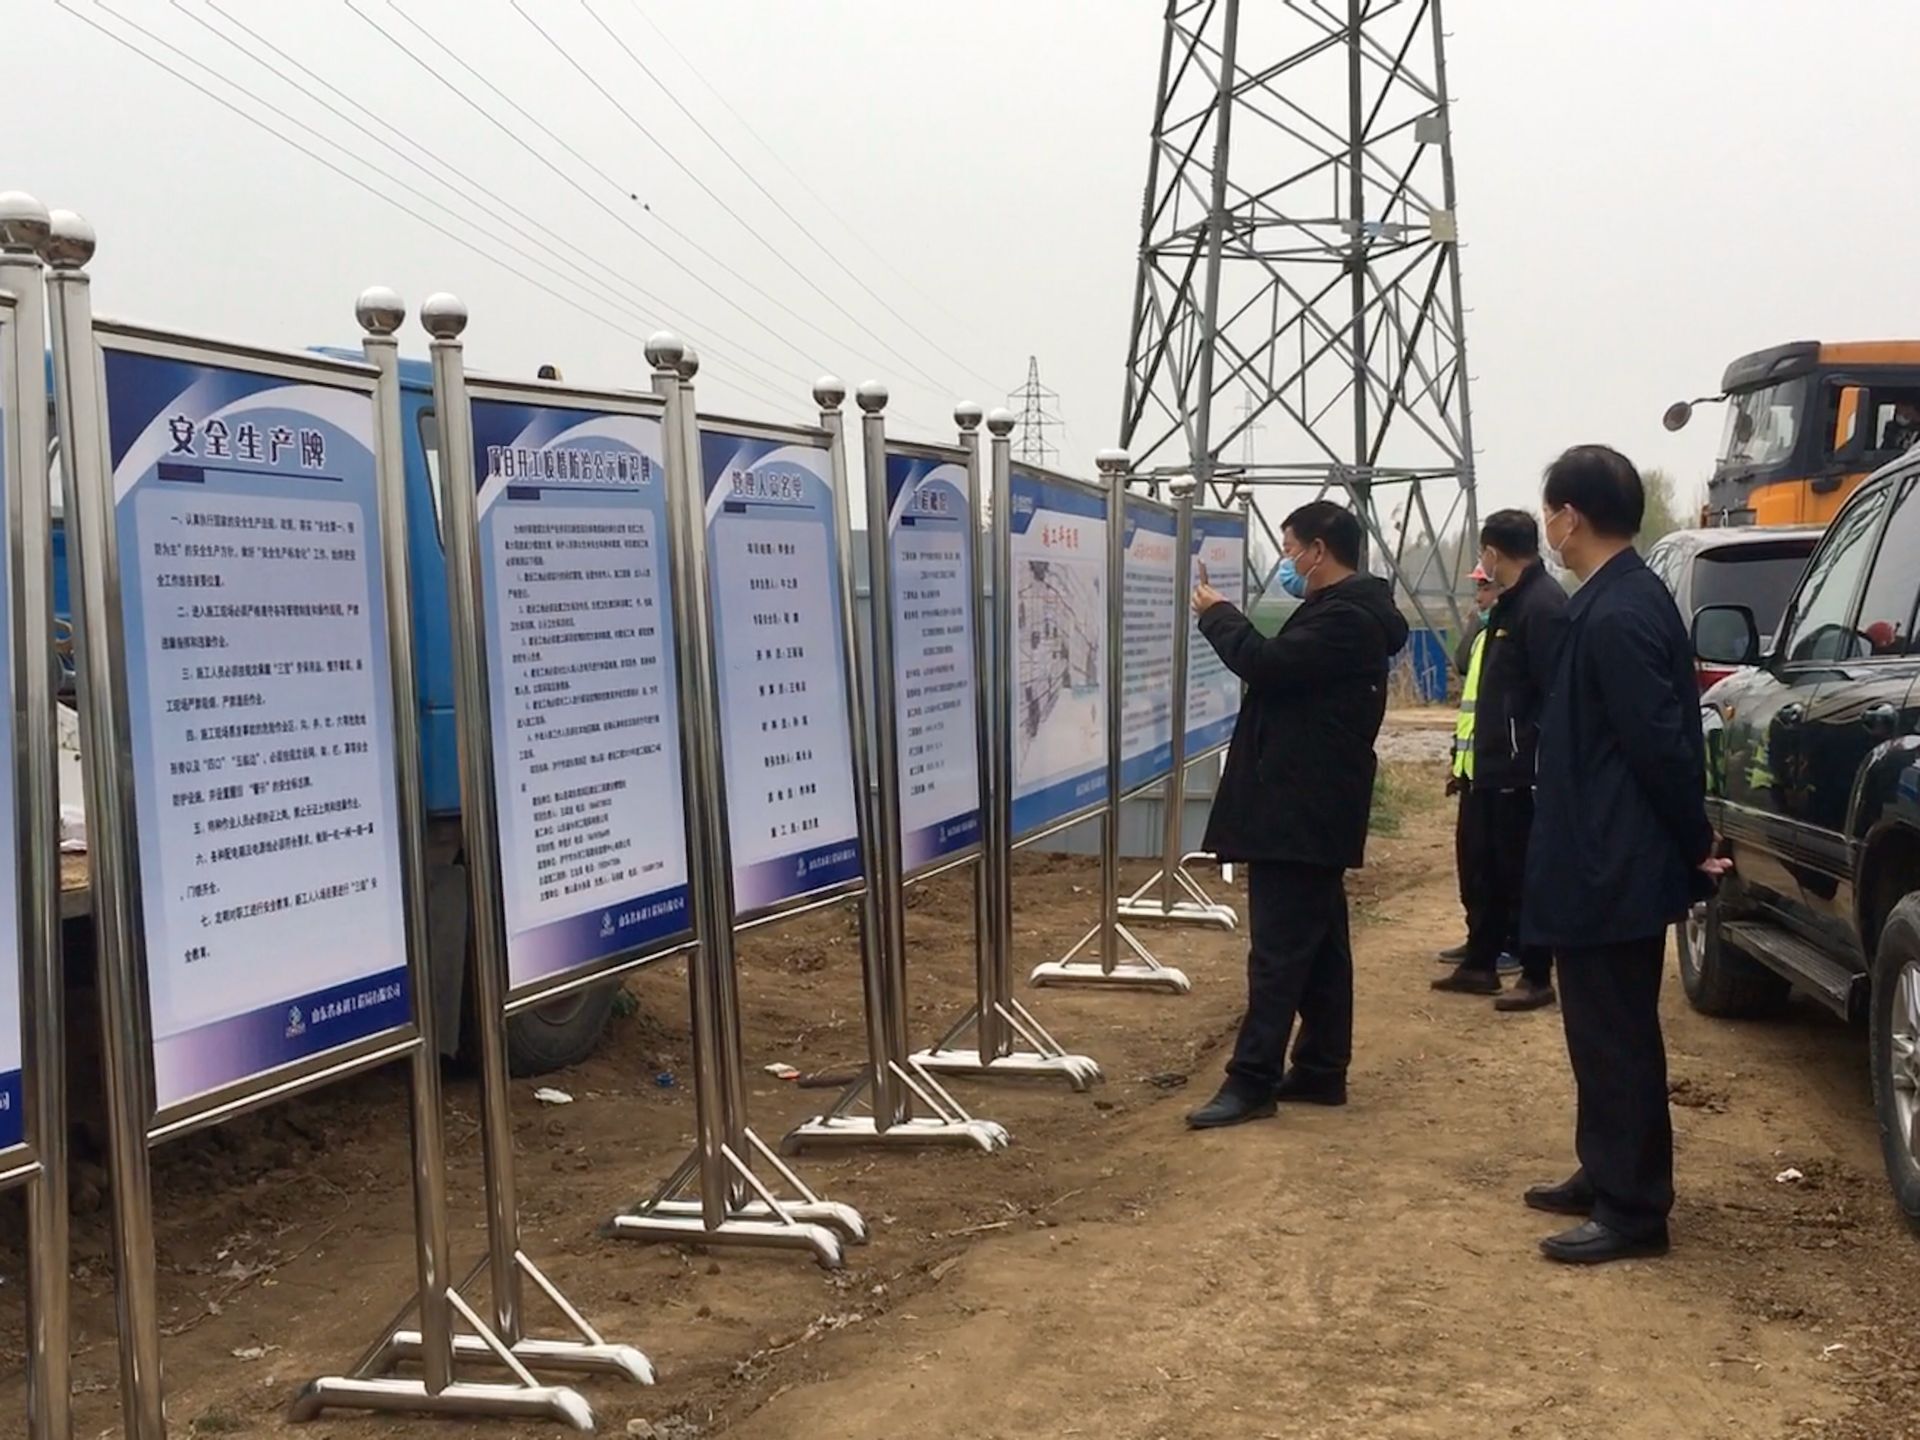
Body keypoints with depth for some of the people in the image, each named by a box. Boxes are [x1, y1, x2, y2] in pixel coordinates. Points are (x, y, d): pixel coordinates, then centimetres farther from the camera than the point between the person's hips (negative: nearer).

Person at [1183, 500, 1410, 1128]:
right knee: (1317, 942, 13)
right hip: (1310, 806, 11)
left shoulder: (1345, 618, -18)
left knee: (1278, 946, -9)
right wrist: (1226, 617, 7)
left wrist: (1217, 615, -8)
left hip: (1301, 809, -11)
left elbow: (1268, 665, -23)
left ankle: (1253, 1078, -7)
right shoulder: (1343, 611, 17)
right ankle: (1321, 1068, 19)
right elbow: (1285, 667, 20)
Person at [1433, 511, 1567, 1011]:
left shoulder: (1543, 603, -17)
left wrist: (1532, 751, -24)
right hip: (1495, 764, 10)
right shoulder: (1512, 601, 15)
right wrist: (1484, 749, 16)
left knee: (1524, 873, -1)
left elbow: (1555, 692, -23)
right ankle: (1479, 964, 27)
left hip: (1523, 769, -10)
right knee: (1486, 866, 17)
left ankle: (1536, 977, 9)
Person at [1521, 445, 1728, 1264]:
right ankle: (1607, 1177, 30)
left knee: (1617, 1038, -1)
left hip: (1614, 868, -10)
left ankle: (1633, 1209, 8)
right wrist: (1691, 843, 18)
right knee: (1603, 1033, 18)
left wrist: (1696, 843, -12)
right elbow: (1660, 738, 16)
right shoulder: (1619, 600, 11)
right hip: (1606, 861, 10)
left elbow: (1661, 744, -22)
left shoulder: (1616, 615, -21)